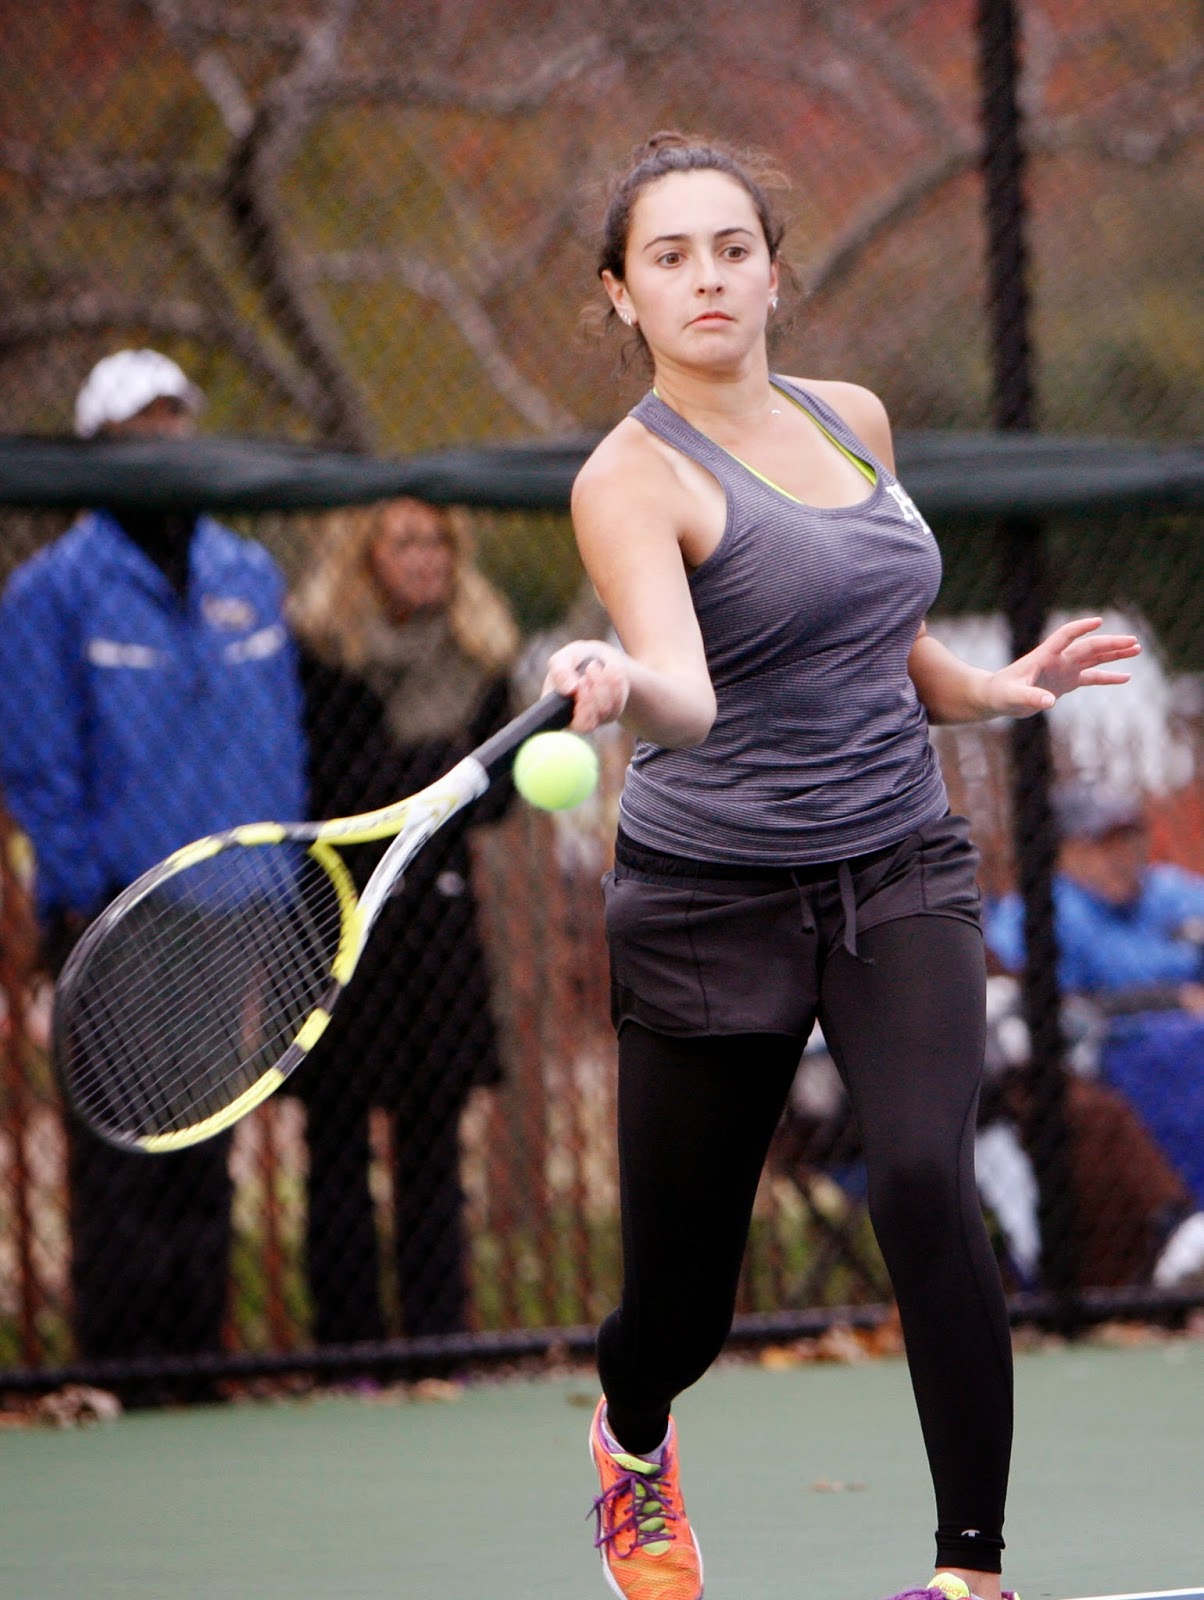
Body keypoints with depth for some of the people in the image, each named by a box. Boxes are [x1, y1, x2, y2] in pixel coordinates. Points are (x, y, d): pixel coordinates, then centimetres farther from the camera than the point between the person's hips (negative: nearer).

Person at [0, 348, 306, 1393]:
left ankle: (195, 1365, 12)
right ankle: (119, 1375, -2)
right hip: (117, 921, -5)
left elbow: (282, 748, 17)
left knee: (205, 1161, 7)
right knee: (123, 1161, -5)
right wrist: (86, 904, -8)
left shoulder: (250, 579, 12)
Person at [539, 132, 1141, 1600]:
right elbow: (688, 699, -31)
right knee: (682, 1306, 7)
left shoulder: (852, 419, 8)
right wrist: (623, 691, -53)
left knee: (924, 1186, -24)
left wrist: (996, 690, 9)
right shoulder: (632, 478, -13)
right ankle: (631, 1432, 45)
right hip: (711, 899, -3)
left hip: (899, 873, 3)